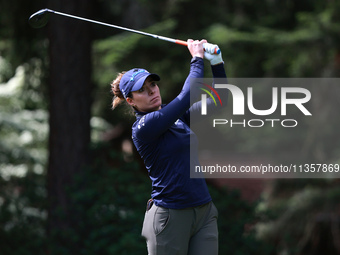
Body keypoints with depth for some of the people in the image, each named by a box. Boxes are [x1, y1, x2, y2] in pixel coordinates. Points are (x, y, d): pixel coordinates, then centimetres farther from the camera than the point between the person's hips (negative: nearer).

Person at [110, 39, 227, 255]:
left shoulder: (178, 115, 12)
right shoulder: (143, 128, -11)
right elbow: (187, 97, -16)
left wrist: (217, 62, 1)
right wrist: (197, 59, -5)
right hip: (170, 218, -6)